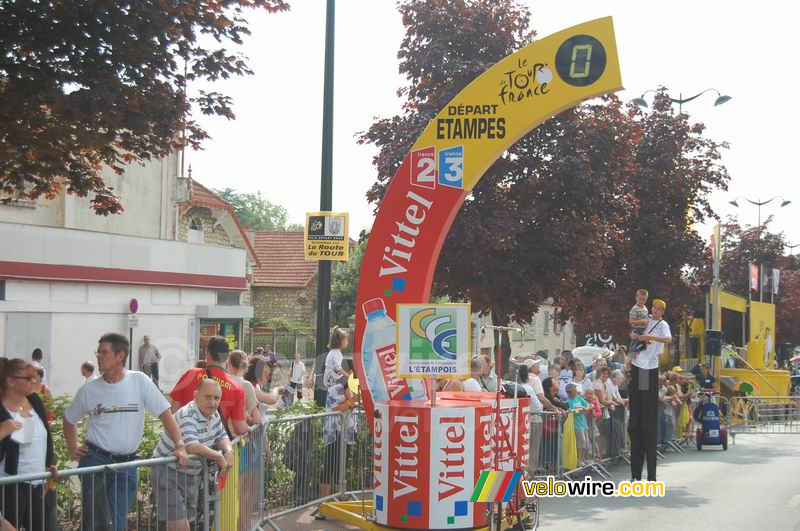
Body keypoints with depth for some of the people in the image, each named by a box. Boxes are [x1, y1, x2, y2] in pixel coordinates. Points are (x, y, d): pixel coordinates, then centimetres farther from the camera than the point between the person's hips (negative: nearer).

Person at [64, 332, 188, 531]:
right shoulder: (88, 390, 1)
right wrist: (72, 449, 9)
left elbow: (164, 413, -2)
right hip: (95, 460, 0)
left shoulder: (140, 381, -3)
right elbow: (69, 419, 19)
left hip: (127, 465, 0)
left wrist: (180, 446, -10)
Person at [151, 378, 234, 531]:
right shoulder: (187, 416, -25)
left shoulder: (213, 415, 3)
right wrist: (219, 457, -24)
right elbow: (192, 446, -37)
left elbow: (222, 436, 17)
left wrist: (228, 451, -6)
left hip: (193, 476, 9)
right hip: (168, 473, -9)